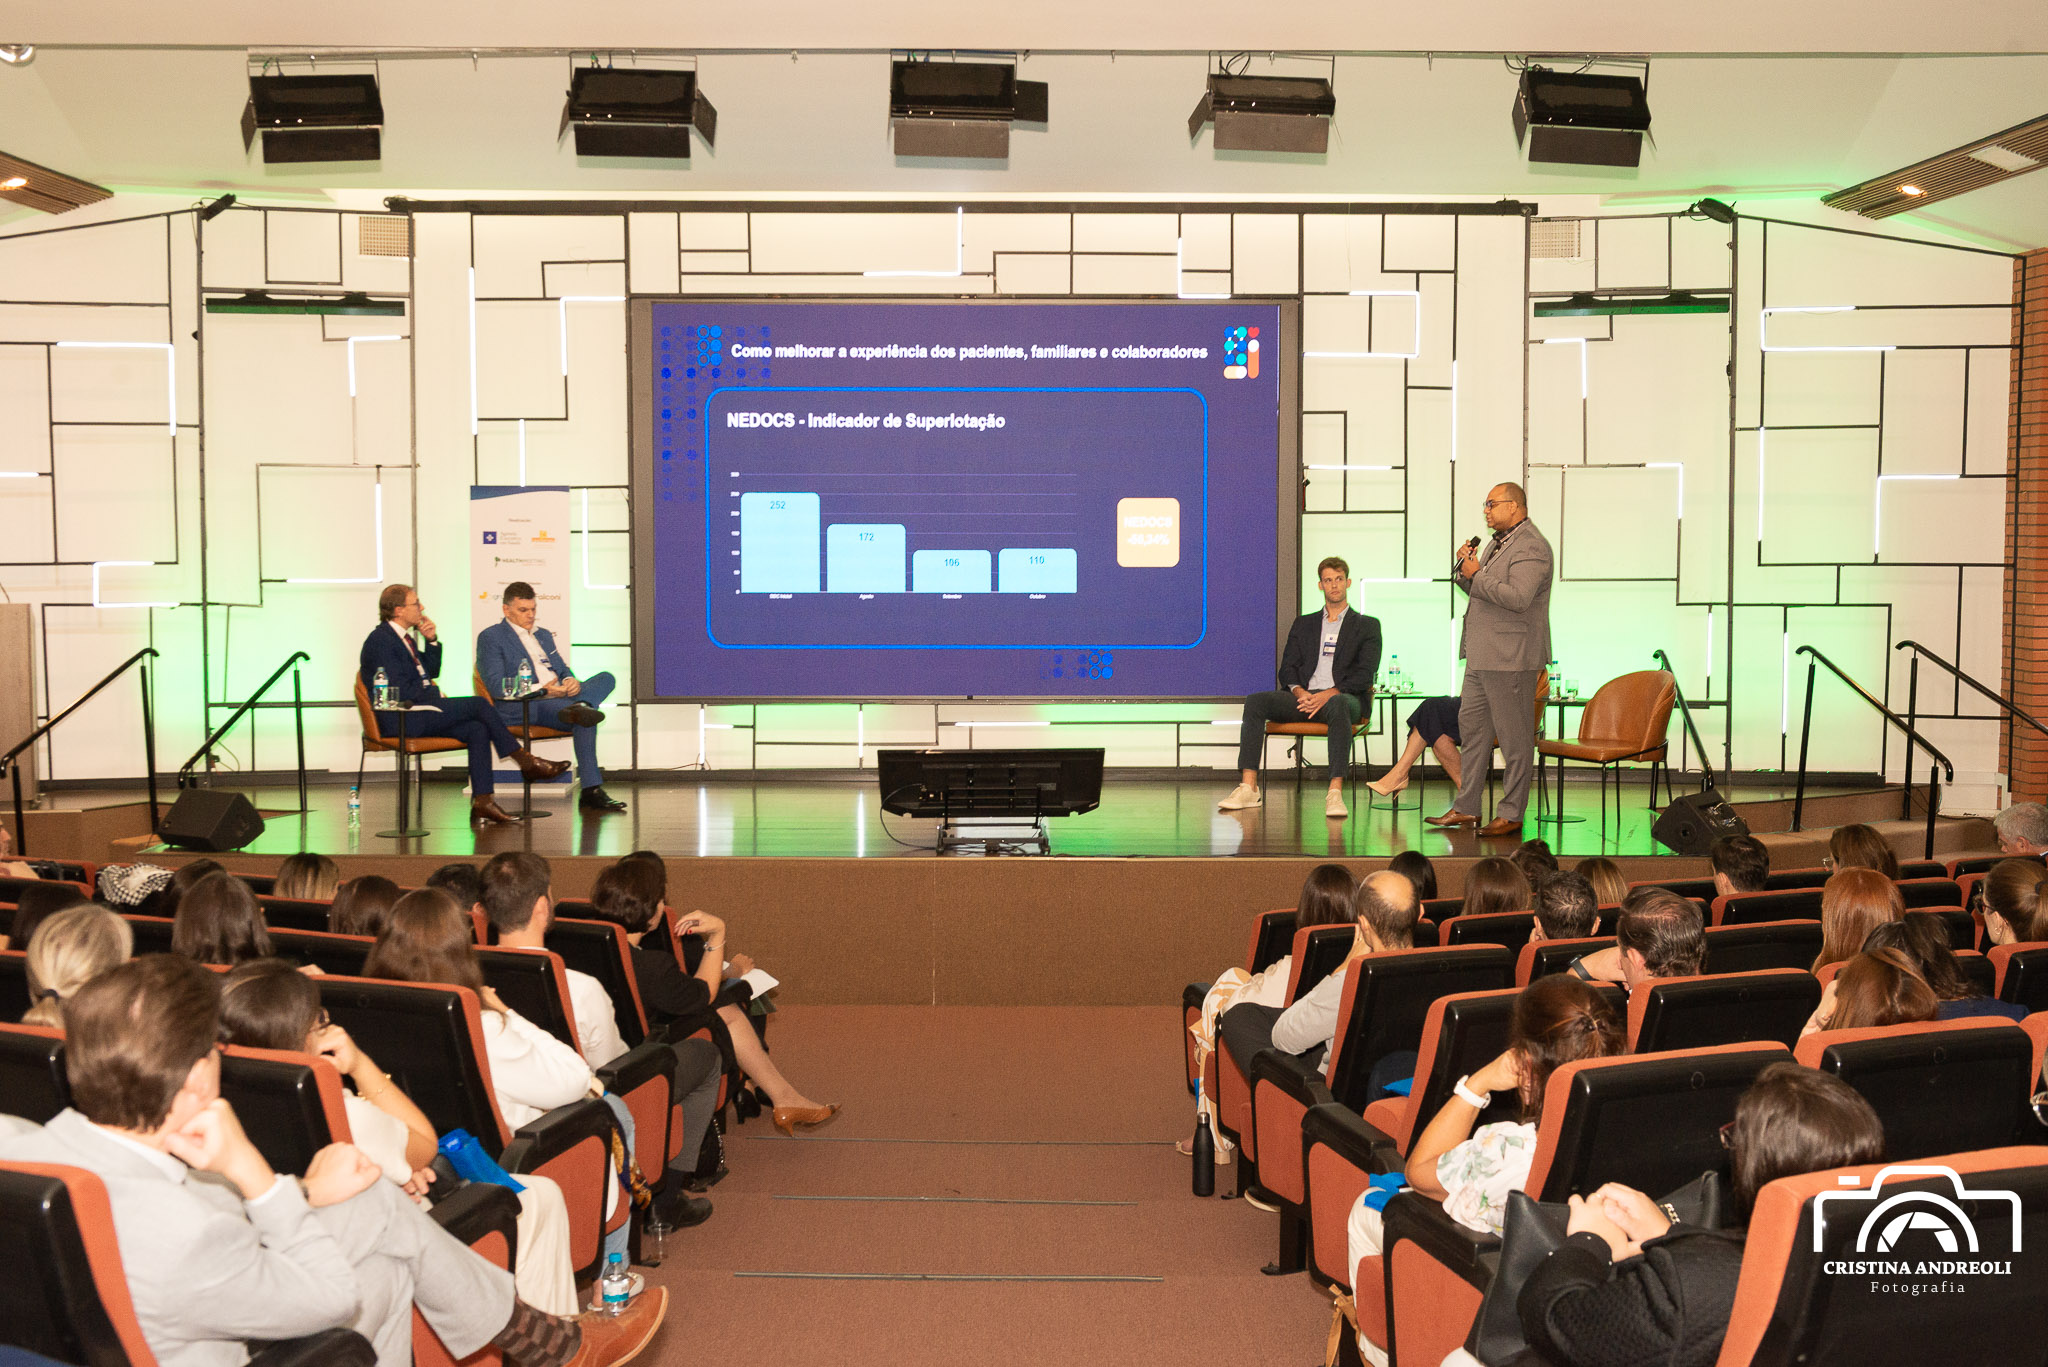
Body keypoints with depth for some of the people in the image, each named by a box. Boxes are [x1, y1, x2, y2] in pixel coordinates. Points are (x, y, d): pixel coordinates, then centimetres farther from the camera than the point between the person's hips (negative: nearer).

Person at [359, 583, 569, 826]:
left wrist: (432, 641, 8)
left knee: (477, 729, -10)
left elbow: (431, 671, 24)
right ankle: (526, 762, -4)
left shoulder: (401, 637, 17)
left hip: (416, 715, 10)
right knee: (479, 704, -15)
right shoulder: (380, 640, -13)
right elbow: (399, 691, -20)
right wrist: (436, 694, -6)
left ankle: (482, 801, -15)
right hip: (400, 719, -10)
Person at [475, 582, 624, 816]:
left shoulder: (544, 635, 30)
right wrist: (541, 689, -20)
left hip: (558, 698, 7)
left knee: (606, 678, -21)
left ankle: (579, 707, -47)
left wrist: (571, 681, -3)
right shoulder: (490, 637, 5)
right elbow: (496, 686, -8)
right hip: (518, 707, -7)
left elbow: (564, 670, 26)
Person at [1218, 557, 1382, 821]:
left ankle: (1335, 794, -48)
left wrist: (1329, 694, -15)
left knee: (1338, 705, -41)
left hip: (1342, 697, -3)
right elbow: (1287, 668, 15)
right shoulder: (1303, 624, 24)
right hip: (1303, 697, 3)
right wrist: (1299, 692, -9)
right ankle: (1248, 788, -30)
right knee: (1255, 701, -24)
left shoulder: (1367, 626, 14)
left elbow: (1365, 674, 0)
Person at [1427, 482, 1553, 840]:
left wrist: (1476, 575, -16)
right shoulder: (1498, 543, 19)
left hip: (1510, 658, -11)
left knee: (1514, 737, -3)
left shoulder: (1531, 546, -13)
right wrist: (1466, 569, 4)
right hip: (1482, 656, 11)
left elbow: (1517, 598, -25)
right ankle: (1466, 808, 19)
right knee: (1471, 726, 12)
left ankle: (1511, 815, 3)